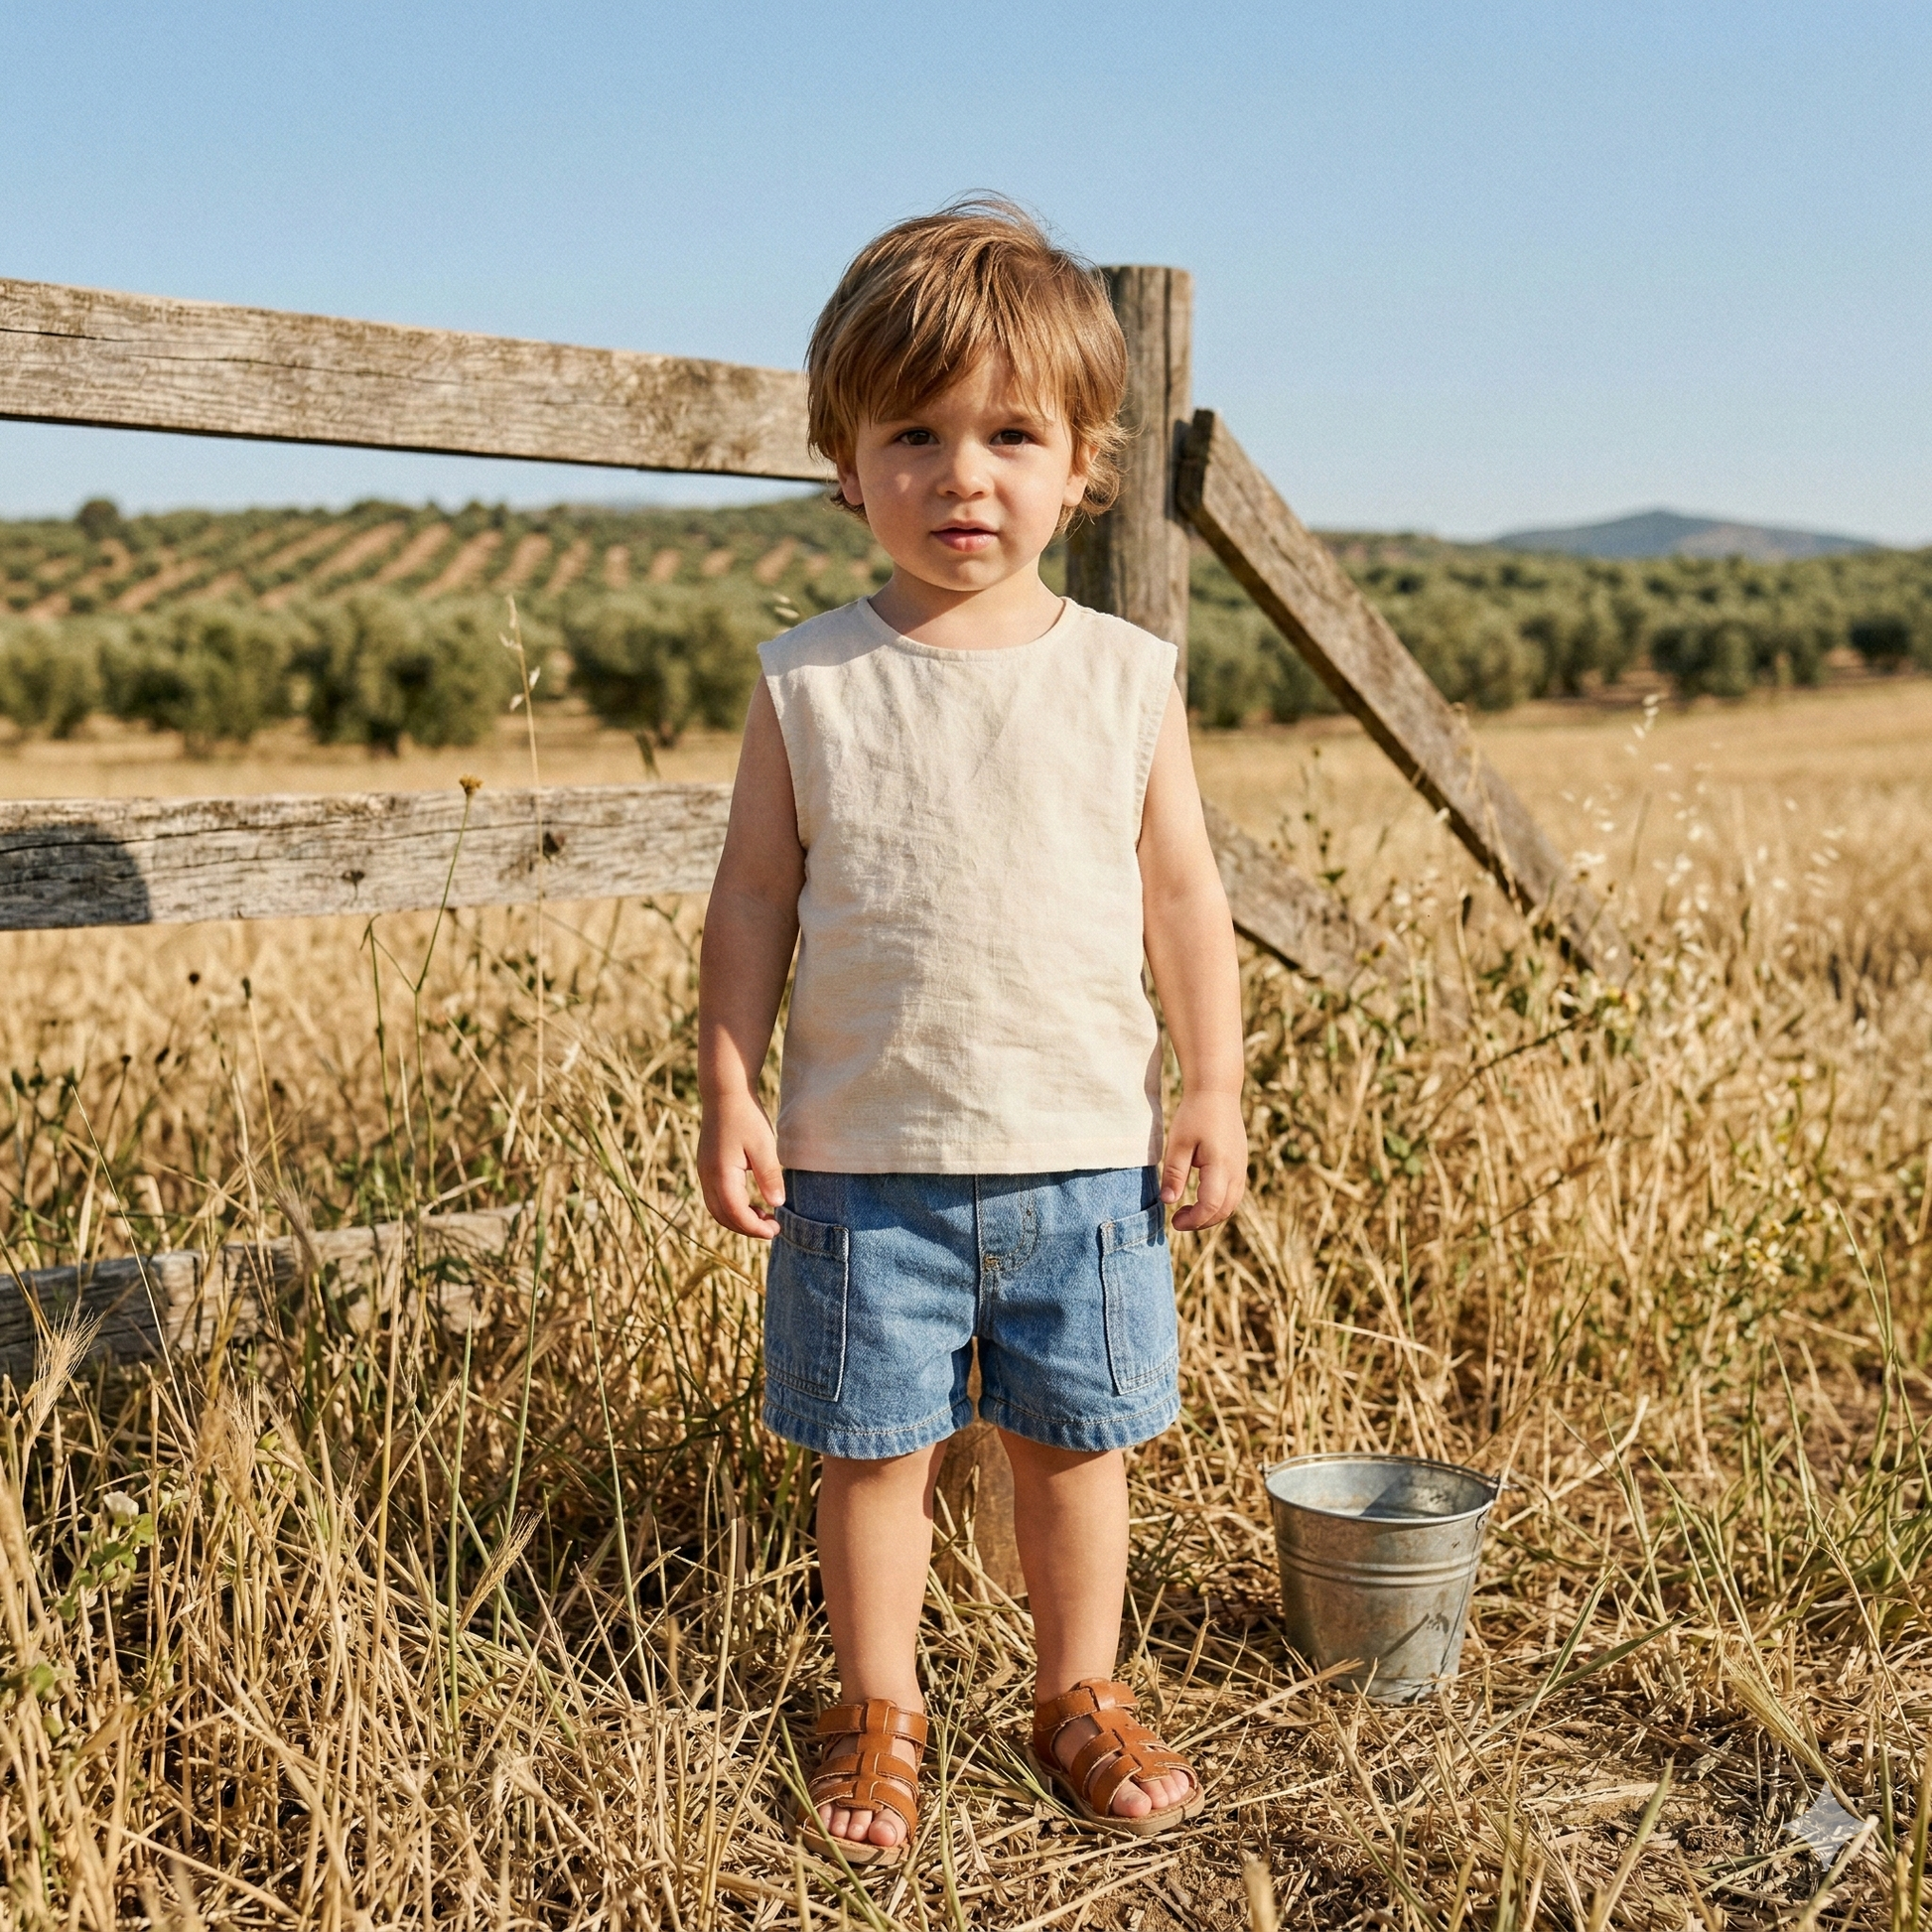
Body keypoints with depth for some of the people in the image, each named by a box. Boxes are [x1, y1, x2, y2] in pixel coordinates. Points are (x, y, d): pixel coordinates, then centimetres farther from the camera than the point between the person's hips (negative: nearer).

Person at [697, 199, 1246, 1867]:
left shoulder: (1125, 679, 0)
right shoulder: (810, 682, -3)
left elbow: (1183, 893, 4)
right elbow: (755, 894, 1)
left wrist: (1214, 1094, 2)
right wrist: (731, 1092, -3)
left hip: (1085, 1152, 1)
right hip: (866, 1158, 0)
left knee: (1075, 1439, 13)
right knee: (875, 1448, 10)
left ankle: (1084, 1695, 34)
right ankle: (880, 1715, 30)